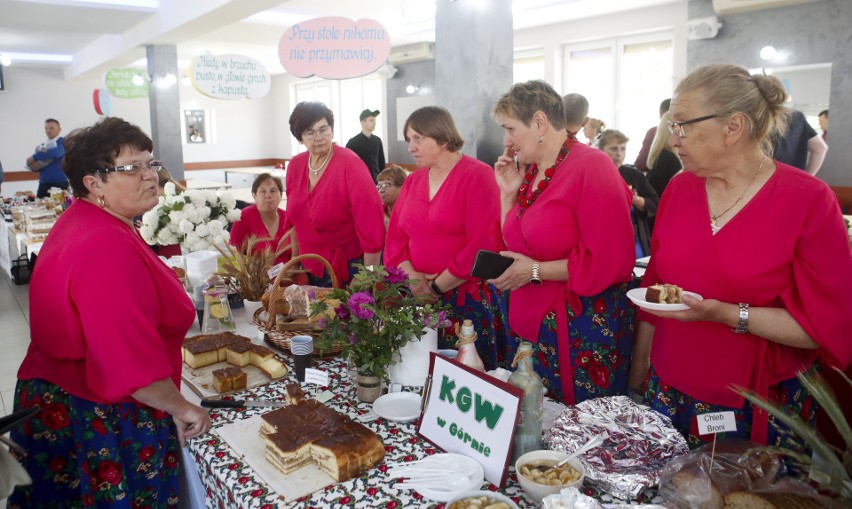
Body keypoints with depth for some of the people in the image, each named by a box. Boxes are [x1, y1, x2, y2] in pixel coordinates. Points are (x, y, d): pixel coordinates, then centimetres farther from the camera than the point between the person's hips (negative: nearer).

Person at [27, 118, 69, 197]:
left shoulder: (63, 142, -1)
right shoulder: (41, 146, 16)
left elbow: (55, 153, -23)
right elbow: (33, 167, 13)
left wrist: (34, 158, -12)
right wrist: (41, 163, -11)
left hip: (60, 184, -6)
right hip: (43, 184, 6)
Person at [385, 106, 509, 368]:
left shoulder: (478, 176, -8)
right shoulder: (413, 181, 12)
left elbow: (482, 245, -16)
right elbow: (395, 237, 11)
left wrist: (438, 286, -12)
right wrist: (411, 276, -7)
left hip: (470, 300, -5)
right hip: (420, 298, 6)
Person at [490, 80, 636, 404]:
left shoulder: (591, 166, -13)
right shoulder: (527, 172, 10)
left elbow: (612, 261, -19)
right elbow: (512, 247, 16)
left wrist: (536, 271, -17)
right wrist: (508, 193, 5)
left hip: (583, 333, -7)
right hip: (528, 324, 7)